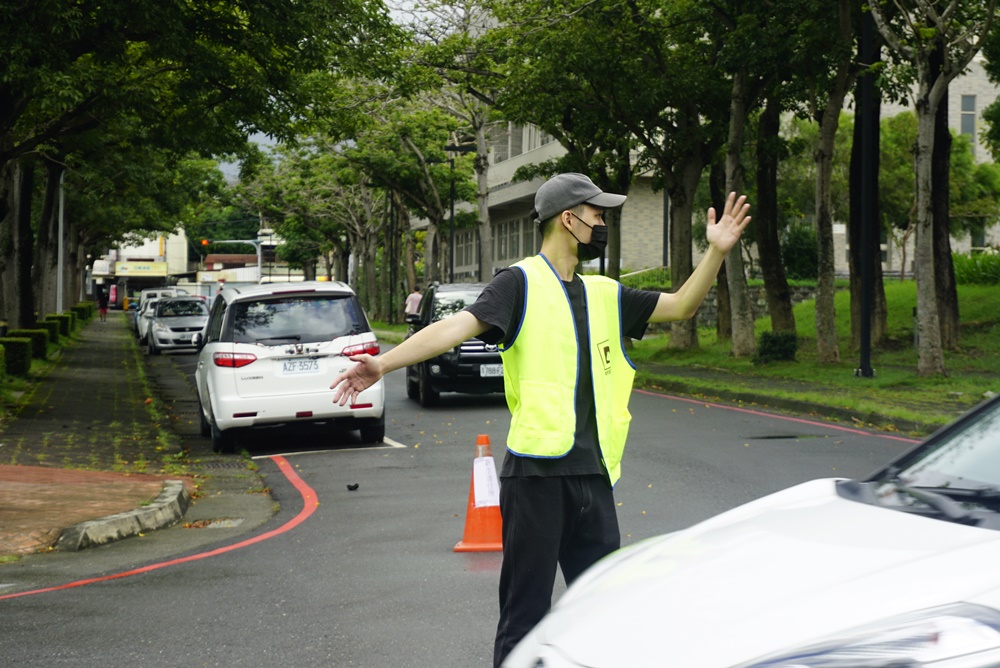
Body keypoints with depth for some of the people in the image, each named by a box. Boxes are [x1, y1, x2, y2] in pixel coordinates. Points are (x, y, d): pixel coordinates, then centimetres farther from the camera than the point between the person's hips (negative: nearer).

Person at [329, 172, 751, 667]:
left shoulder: (604, 294, 18)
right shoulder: (522, 283, -3)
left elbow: (680, 307, 22)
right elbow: (462, 325, -16)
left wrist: (717, 251, 11)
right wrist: (383, 363, -29)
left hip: (594, 473, 6)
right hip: (537, 472, -6)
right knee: (525, 614, -1)